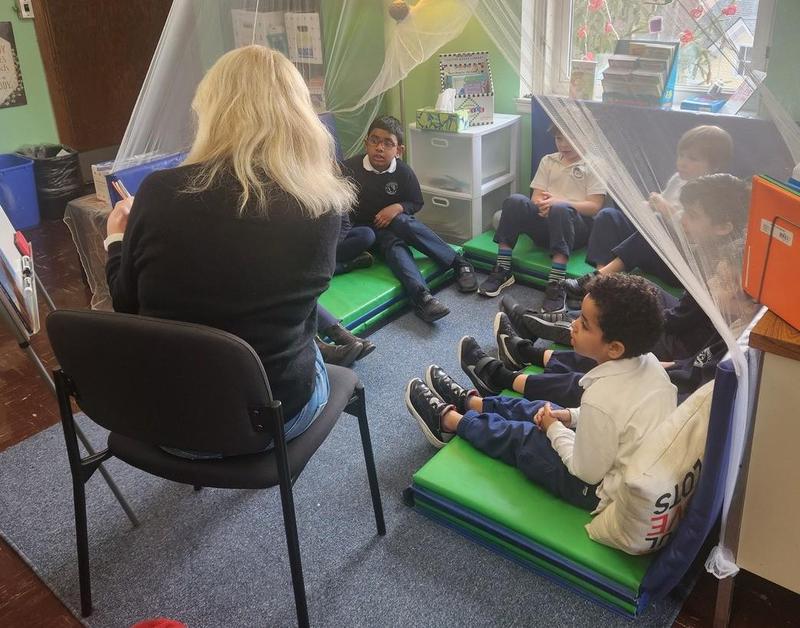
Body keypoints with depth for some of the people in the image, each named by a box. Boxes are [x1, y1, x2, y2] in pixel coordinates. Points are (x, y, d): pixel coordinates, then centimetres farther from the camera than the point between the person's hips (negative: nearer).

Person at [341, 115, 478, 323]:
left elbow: (417, 203, 3)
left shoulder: (403, 172, -10)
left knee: (403, 221, -33)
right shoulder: (350, 168, -15)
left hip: (392, 223, 2)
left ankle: (459, 264, -25)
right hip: (365, 227, -1)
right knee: (393, 244, -33)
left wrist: (398, 208, -16)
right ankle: (421, 296, -52)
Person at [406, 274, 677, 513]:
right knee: (539, 410, 18)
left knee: (518, 437, 8)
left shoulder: (601, 398, -36)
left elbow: (587, 472, -23)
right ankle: (467, 401, 40)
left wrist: (554, 429, -9)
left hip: (607, 494, -7)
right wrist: (572, 416, 1)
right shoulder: (649, 361, -11)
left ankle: (449, 419, 33)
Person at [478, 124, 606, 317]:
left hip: (576, 224, -3)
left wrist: (559, 202, -16)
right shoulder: (548, 161, 22)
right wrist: (542, 204, -13)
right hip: (544, 221, 4)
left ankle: (555, 285, -44)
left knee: (560, 210, -39)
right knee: (514, 201, -26)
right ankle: (502, 271, -25)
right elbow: (536, 197, 13)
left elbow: (594, 206, -2)